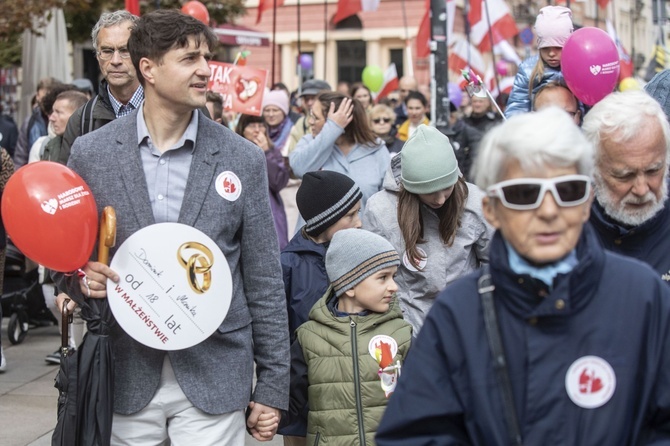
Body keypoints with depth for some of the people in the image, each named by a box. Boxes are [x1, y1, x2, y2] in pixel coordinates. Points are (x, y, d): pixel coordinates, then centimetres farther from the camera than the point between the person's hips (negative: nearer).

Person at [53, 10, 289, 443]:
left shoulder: (244, 158, 0)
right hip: (127, 375, 1)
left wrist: (273, 387, 1)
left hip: (214, 374, 0)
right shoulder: (91, 153, 0)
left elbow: (264, 282, 2)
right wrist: (83, 279, -14)